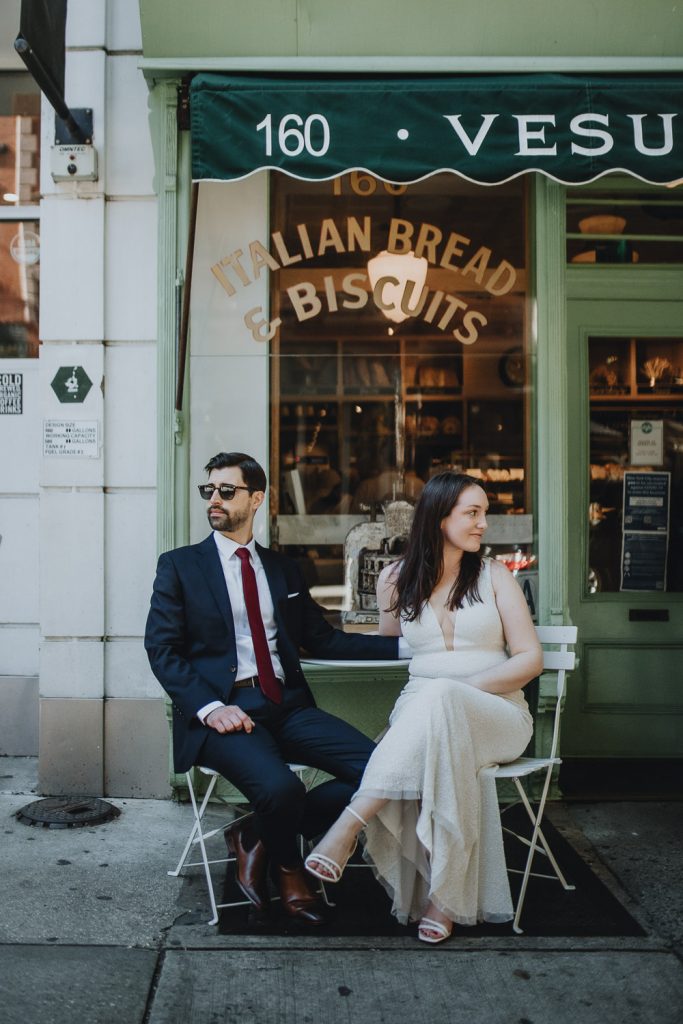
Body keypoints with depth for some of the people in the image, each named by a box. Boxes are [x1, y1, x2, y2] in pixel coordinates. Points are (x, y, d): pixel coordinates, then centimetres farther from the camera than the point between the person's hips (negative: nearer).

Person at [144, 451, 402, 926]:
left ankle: (259, 837, 1)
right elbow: (161, 648, 0)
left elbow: (323, 639, 20)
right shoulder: (179, 565, 9)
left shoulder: (284, 569, 21)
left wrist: (403, 643, 10)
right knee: (280, 789, -32)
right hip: (223, 708, -4)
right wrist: (209, 706, -16)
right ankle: (289, 869, 6)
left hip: (287, 705, 5)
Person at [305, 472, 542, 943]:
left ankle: (350, 825, -41)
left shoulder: (495, 576, 7)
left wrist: (462, 687, -13)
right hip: (420, 707, 1)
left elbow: (530, 658, -1)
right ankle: (443, 897, -31)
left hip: (497, 713, -1)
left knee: (438, 700, -39)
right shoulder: (398, 578, 10)